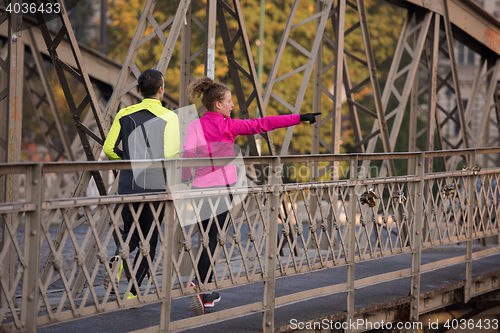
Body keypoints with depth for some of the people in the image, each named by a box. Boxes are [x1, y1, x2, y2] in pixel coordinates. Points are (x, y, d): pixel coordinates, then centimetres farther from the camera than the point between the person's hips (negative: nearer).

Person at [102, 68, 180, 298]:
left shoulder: (125, 114, 5)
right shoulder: (168, 117, -5)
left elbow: (109, 149, 2)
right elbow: (171, 154, -14)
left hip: (128, 185, 3)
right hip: (156, 185, -3)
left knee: (131, 233, 21)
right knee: (149, 239, 8)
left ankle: (118, 258, -12)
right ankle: (132, 292, 1)